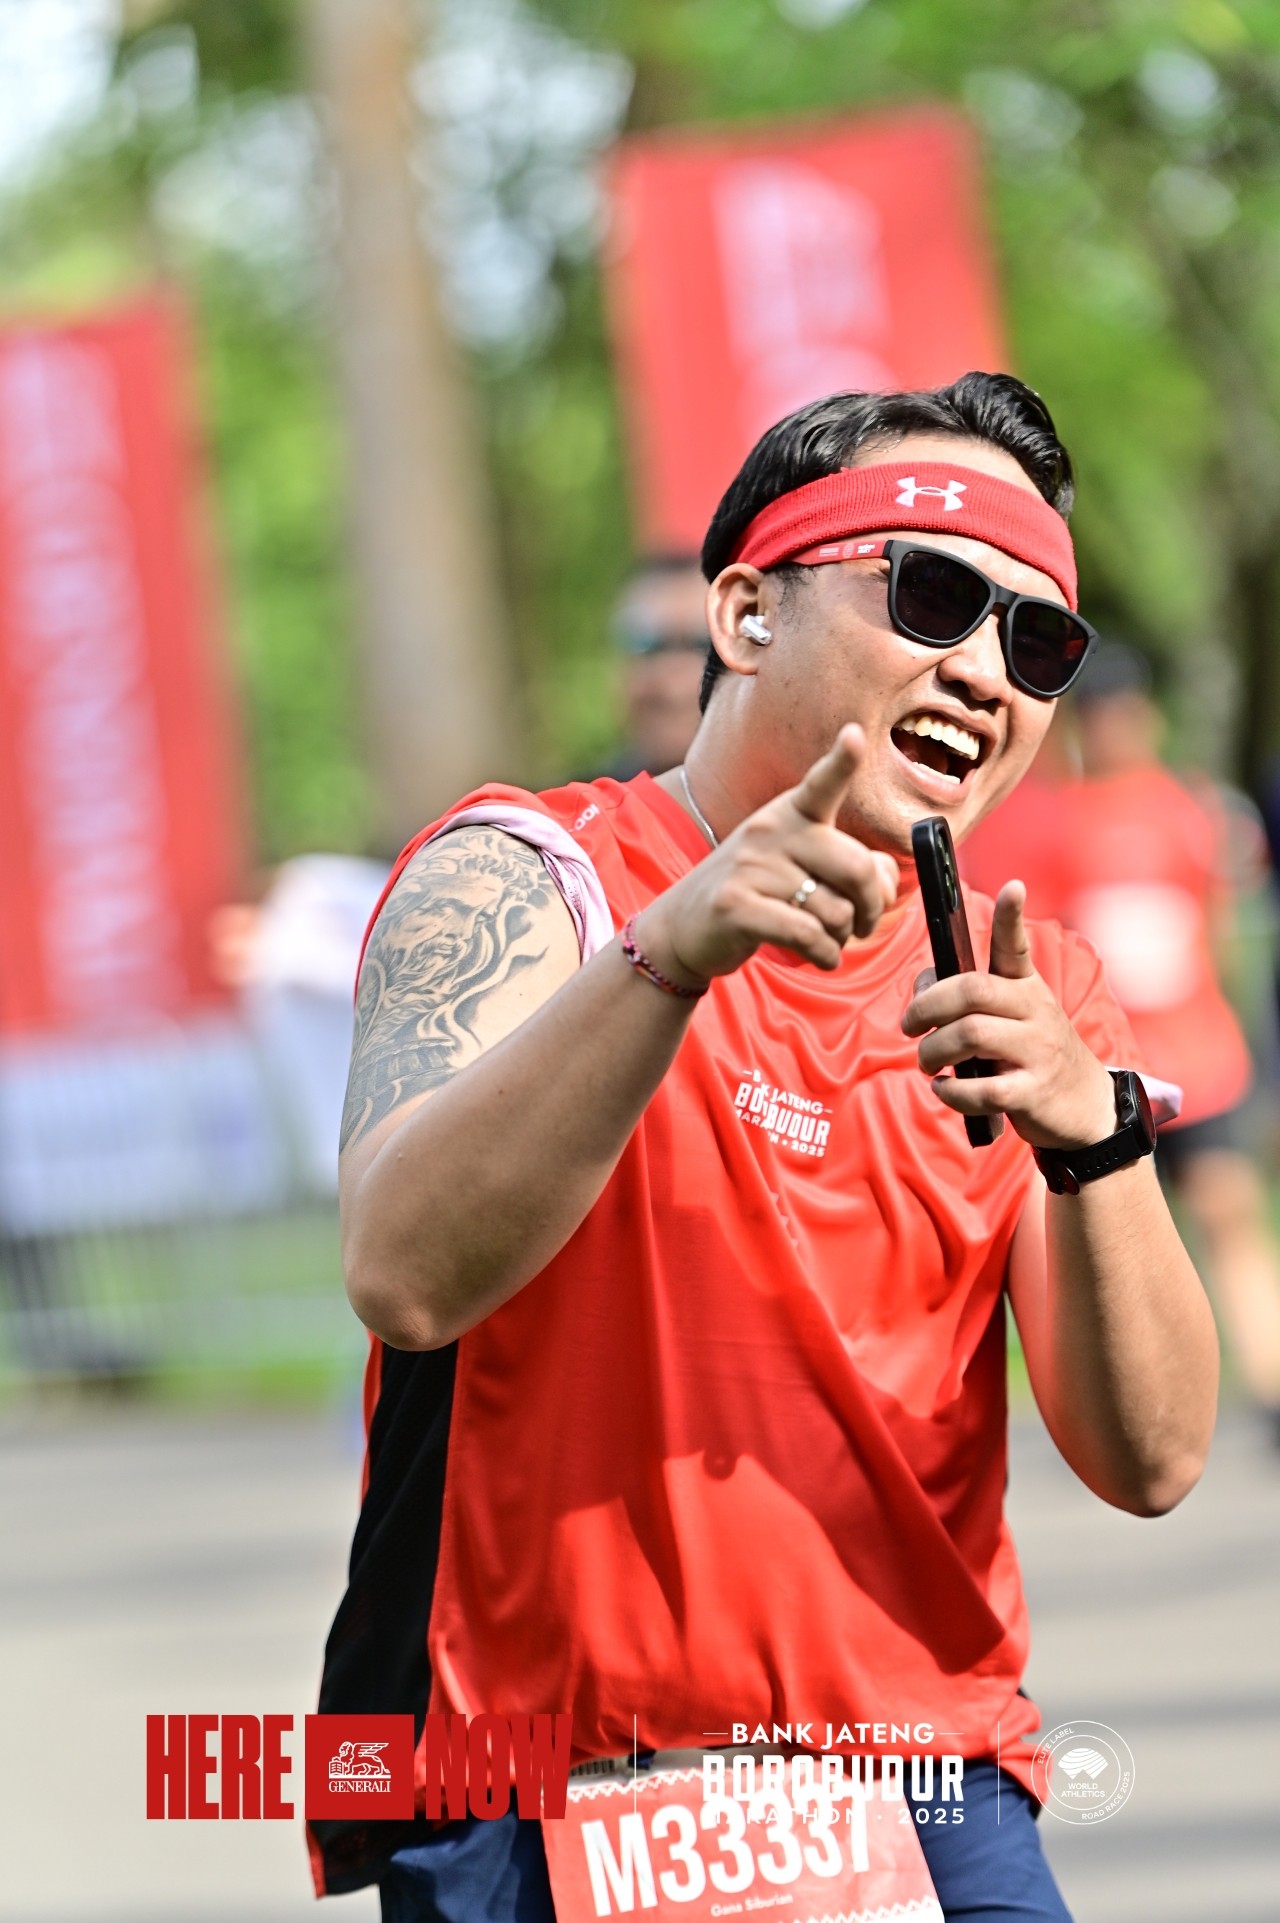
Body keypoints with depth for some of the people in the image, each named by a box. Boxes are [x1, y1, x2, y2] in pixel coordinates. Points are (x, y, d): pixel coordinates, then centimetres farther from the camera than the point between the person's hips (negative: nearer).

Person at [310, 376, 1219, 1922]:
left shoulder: (1037, 993, 11)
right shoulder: (527, 881, -2)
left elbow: (1151, 1461, -1)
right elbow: (406, 1272, -21)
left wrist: (1092, 1140, -17)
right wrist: (672, 954, -31)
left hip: (918, 1787, 3)